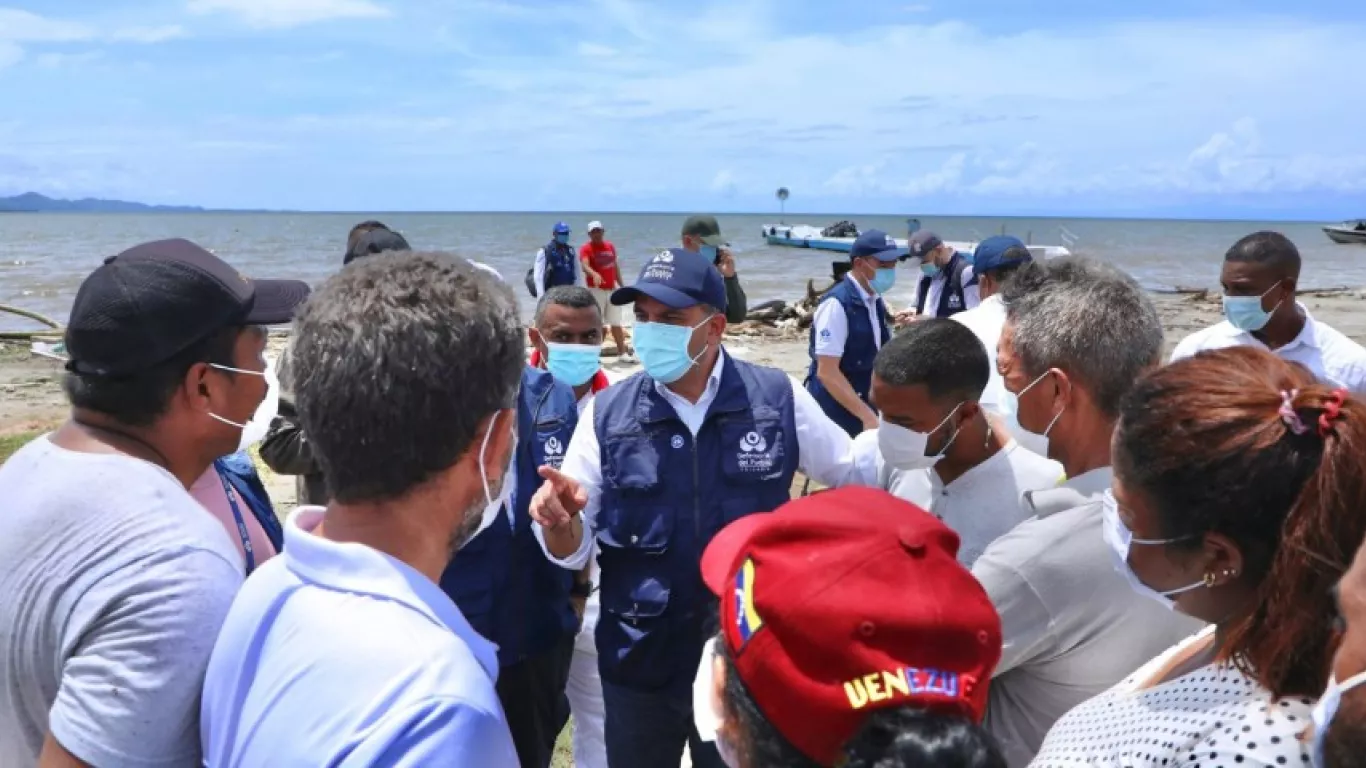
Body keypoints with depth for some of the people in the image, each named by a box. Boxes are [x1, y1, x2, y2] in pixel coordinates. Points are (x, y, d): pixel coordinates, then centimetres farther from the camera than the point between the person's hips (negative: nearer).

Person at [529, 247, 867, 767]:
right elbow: (574, 550, -5)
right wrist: (560, 522, -25)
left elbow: (857, 479, 7)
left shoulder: (777, 399, -8)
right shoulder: (607, 413, -7)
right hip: (639, 664, 1)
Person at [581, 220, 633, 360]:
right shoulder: (586, 248, -10)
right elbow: (585, 266, -29)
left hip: (612, 289, 6)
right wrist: (594, 274, -48)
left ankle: (622, 352, 22)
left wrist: (621, 285, 18)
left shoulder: (610, 246, 9)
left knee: (616, 322, 13)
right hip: (596, 290, -6)